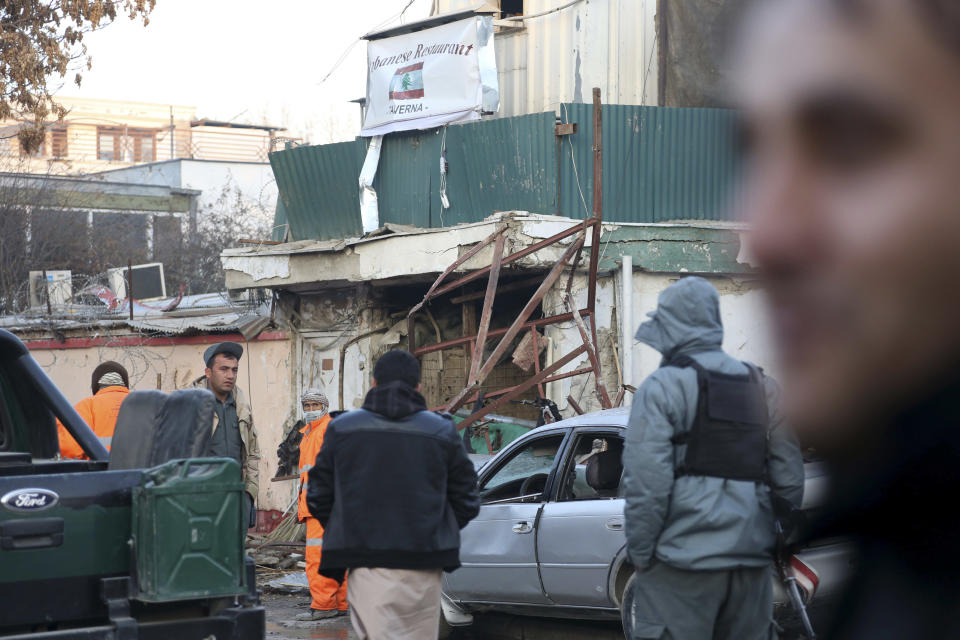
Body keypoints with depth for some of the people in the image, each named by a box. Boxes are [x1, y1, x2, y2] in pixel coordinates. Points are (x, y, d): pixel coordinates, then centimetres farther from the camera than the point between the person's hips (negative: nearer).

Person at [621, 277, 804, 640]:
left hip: (683, 562, -6)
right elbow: (790, 478, 9)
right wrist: (780, 544, 16)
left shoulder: (662, 388, -5)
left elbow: (646, 484, -13)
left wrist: (640, 554, -5)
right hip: (753, 562, 6)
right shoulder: (762, 388, 13)